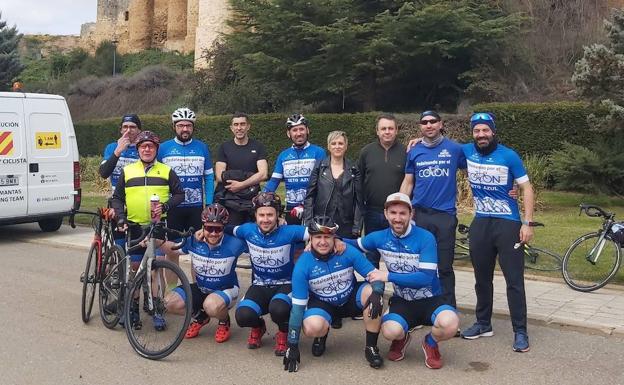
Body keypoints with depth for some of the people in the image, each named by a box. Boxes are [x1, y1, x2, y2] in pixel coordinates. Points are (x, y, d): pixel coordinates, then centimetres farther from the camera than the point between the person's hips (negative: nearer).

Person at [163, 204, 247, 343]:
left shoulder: (233, 244, -24)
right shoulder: (193, 241, -13)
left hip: (226, 289, -4)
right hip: (200, 288, 5)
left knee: (212, 305, -37)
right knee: (171, 302, -15)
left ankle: (224, 321, 1)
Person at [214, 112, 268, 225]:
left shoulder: (258, 147, 6)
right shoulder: (224, 147, 7)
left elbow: (263, 174, -5)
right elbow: (219, 176, -2)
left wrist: (241, 184, -16)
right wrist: (251, 179, -9)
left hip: (252, 200, 0)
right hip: (229, 201, 0)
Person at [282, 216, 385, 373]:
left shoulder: (348, 252, -20)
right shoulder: (303, 265, -21)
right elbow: (298, 305, -17)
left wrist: (376, 293, -37)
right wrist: (292, 345, -17)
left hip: (351, 298, 1)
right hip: (323, 303, -1)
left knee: (371, 292, -30)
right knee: (313, 328, -33)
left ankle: (371, 347, -13)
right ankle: (322, 335, 9)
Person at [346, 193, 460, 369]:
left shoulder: (426, 238, -15)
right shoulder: (380, 237, -2)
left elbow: (425, 278, -22)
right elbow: (355, 244, 16)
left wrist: (388, 276, -24)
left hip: (431, 300, -2)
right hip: (402, 301, 2)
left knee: (450, 323, -34)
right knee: (390, 331, -31)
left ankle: (430, 343, 3)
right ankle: (402, 339, 10)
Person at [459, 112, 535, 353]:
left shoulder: (509, 156, -7)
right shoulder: (467, 152, 3)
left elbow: (526, 188, -4)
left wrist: (528, 223, -11)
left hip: (508, 223, -4)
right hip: (480, 224, 4)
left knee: (514, 280, -3)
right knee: (482, 278, 13)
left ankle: (520, 331, 6)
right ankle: (483, 324, 26)